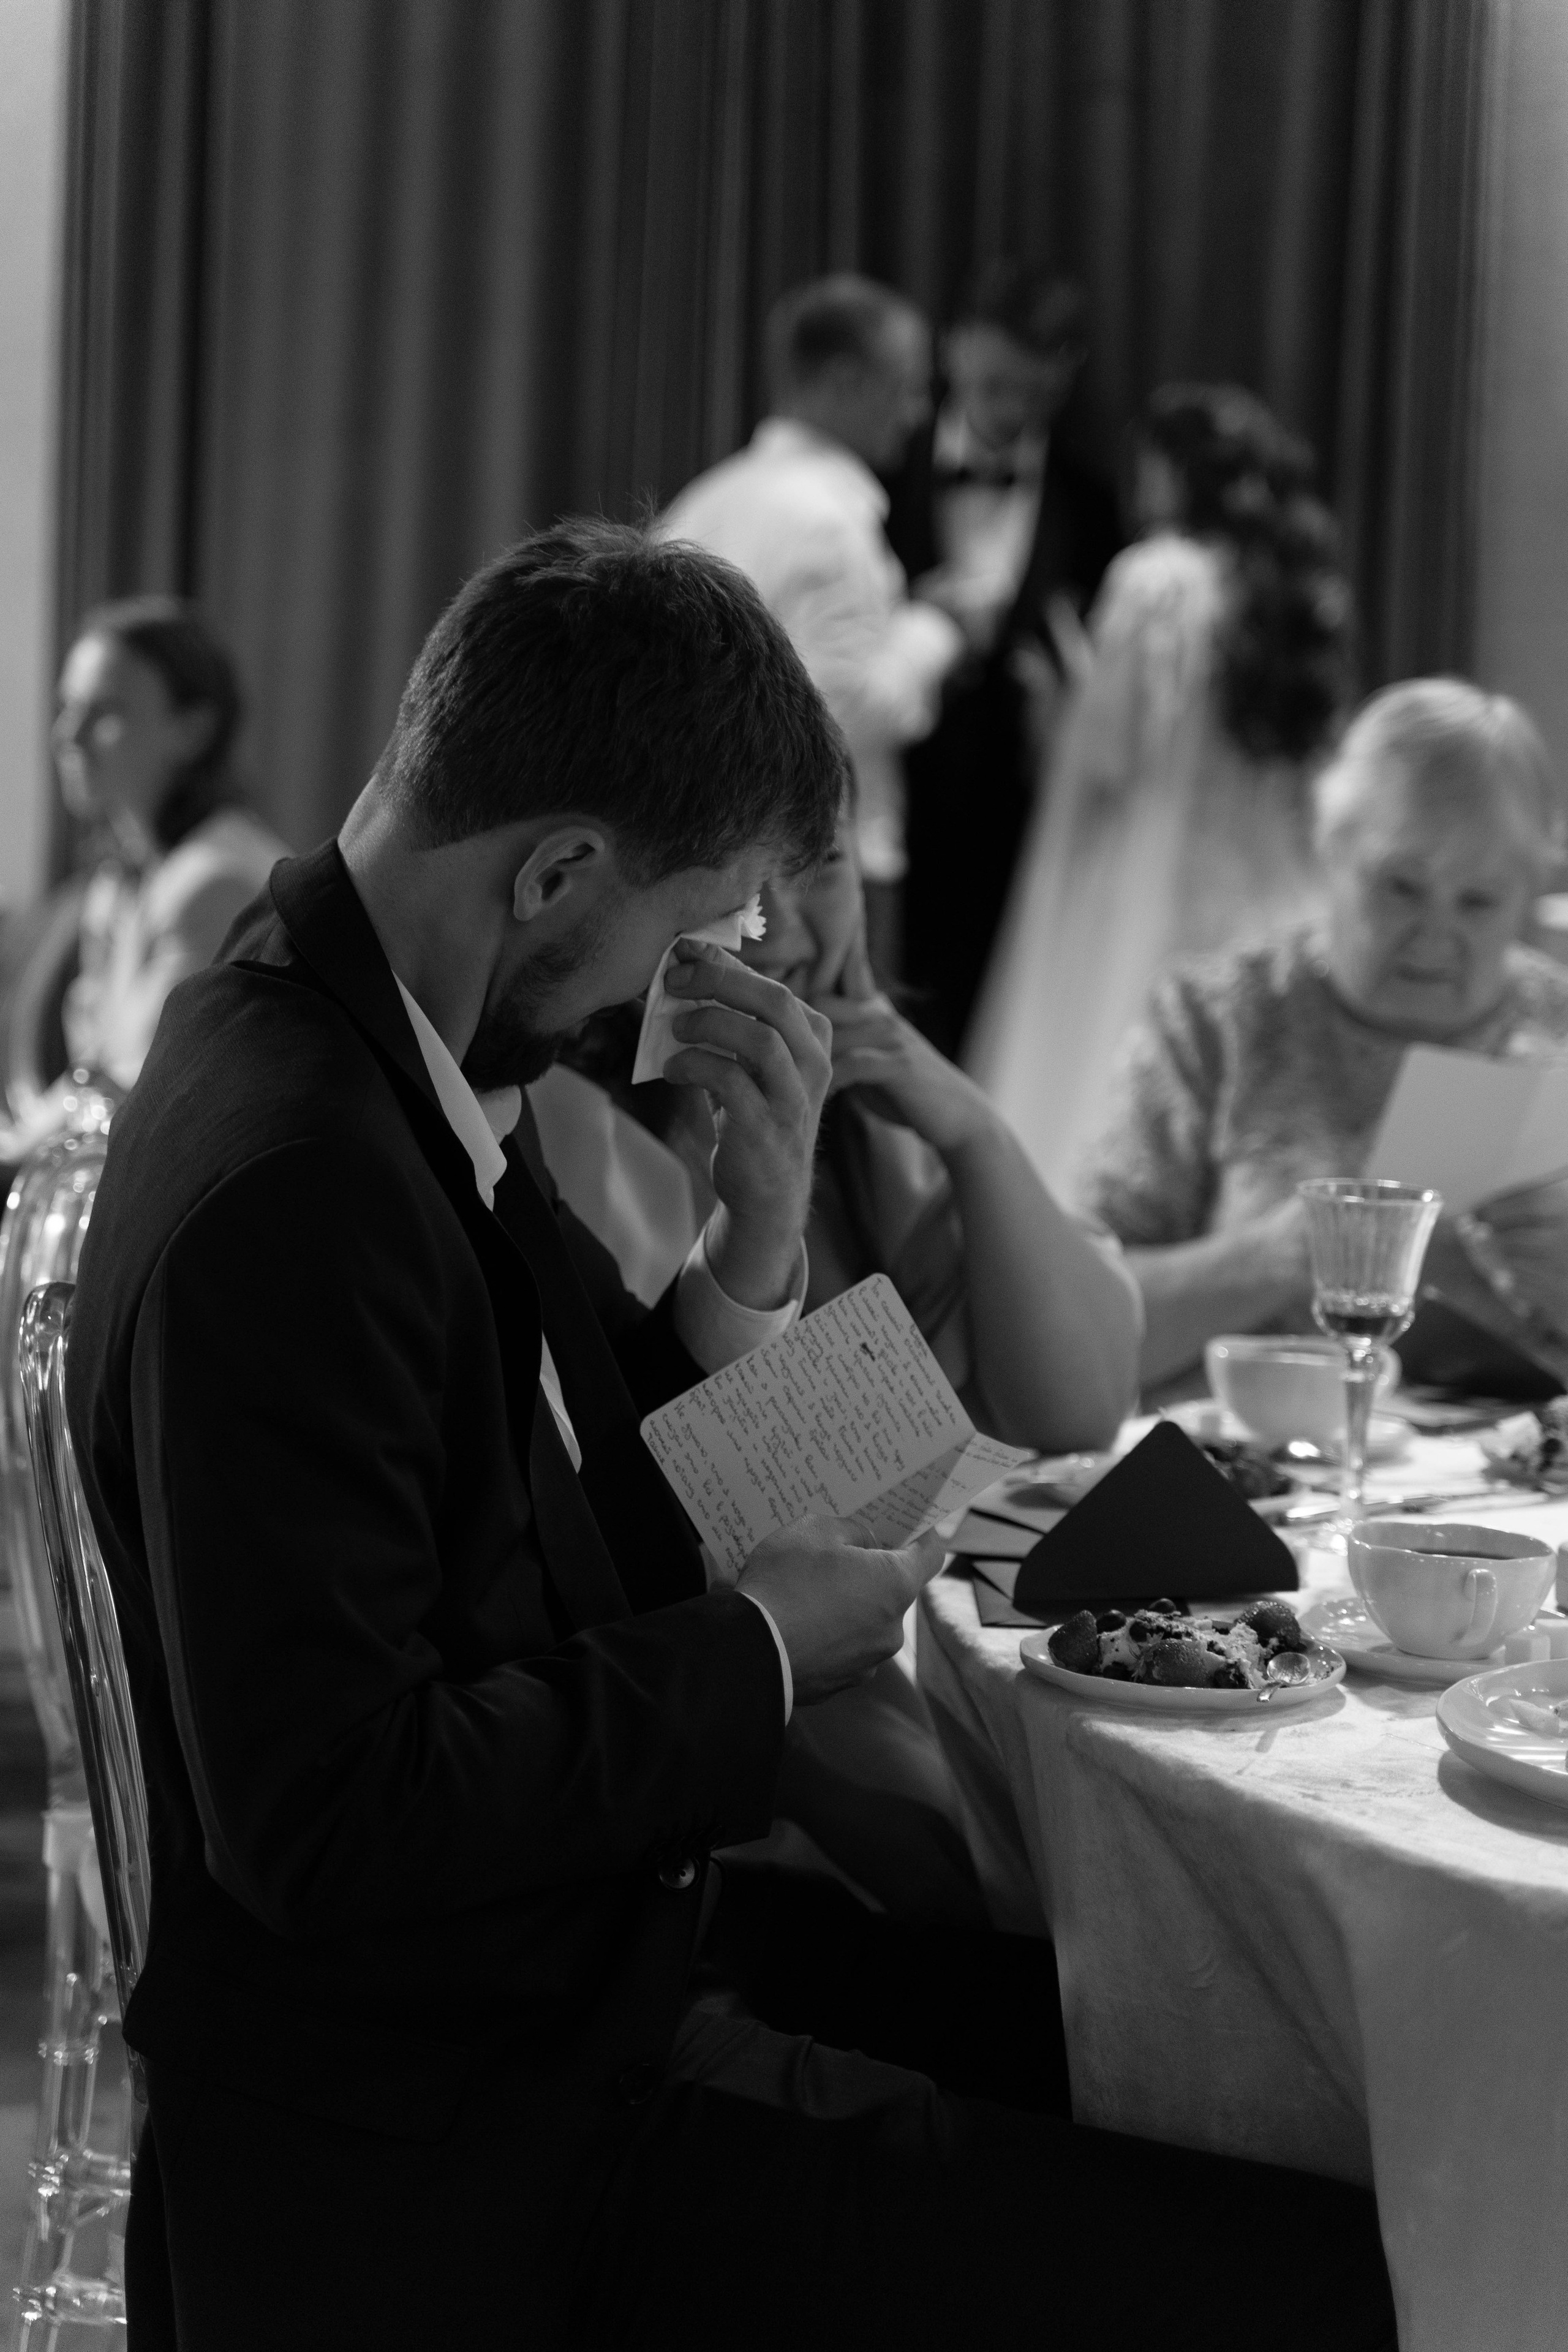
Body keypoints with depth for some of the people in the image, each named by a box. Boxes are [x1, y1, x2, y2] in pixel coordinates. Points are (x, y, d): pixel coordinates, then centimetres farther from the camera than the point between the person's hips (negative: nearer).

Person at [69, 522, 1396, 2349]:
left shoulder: (396, 1063, 6)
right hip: (450, 2182, -10)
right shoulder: (281, 1189, -24)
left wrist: (751, 1253, -3)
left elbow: (612, 1519, 14)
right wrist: (759, 1649, -15)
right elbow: (331, 1819, -26)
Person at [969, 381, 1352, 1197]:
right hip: (1278, 906, 6)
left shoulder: (1156, 582, -10)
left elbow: (1103, 762, -12)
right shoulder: (1299, 586, 7)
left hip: (1153, 905, -6)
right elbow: (1317, 752, 12)